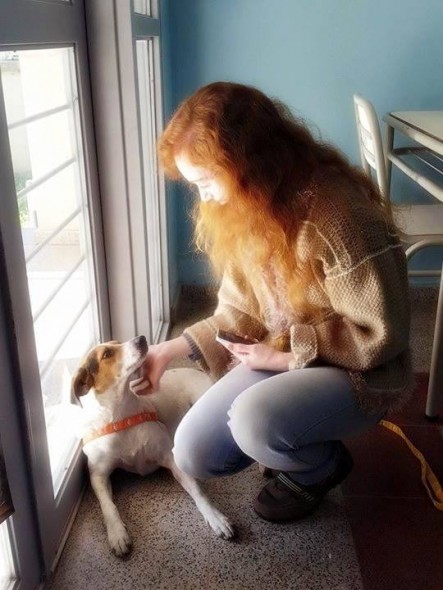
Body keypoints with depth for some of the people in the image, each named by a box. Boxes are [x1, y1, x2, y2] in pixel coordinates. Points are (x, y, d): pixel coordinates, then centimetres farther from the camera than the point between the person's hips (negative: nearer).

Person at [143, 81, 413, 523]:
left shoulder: (339, 214, -28)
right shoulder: (246, 209, -3)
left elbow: (381, 334, -22)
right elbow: (243, 308, 6)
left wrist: (286, 354, -19)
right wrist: (176, 347, -3)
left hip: (358, 373, -6)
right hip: (280, 357, 7)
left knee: (254, 419, -33)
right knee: (194, 453, -4)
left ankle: (321, 466, 1)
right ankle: (293, 445, 18)